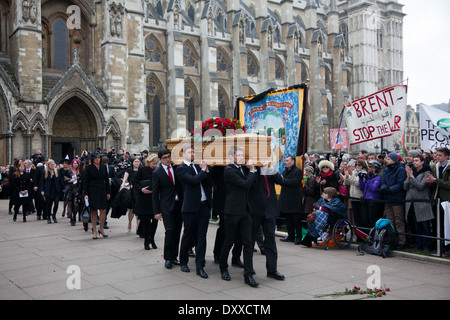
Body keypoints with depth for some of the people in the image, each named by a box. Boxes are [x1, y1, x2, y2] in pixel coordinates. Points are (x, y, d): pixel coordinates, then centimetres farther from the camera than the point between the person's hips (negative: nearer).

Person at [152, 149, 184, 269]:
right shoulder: (157, 173, -3)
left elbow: (182, 185, 13)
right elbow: (155, 193, -2)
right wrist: (156, 211, -6)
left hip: (179, 204, 4)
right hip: (167, 206, -4)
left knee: (177, 232, 8)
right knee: (170, 231, -9)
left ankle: (174, 257, 20)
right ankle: (168, 258, 4)